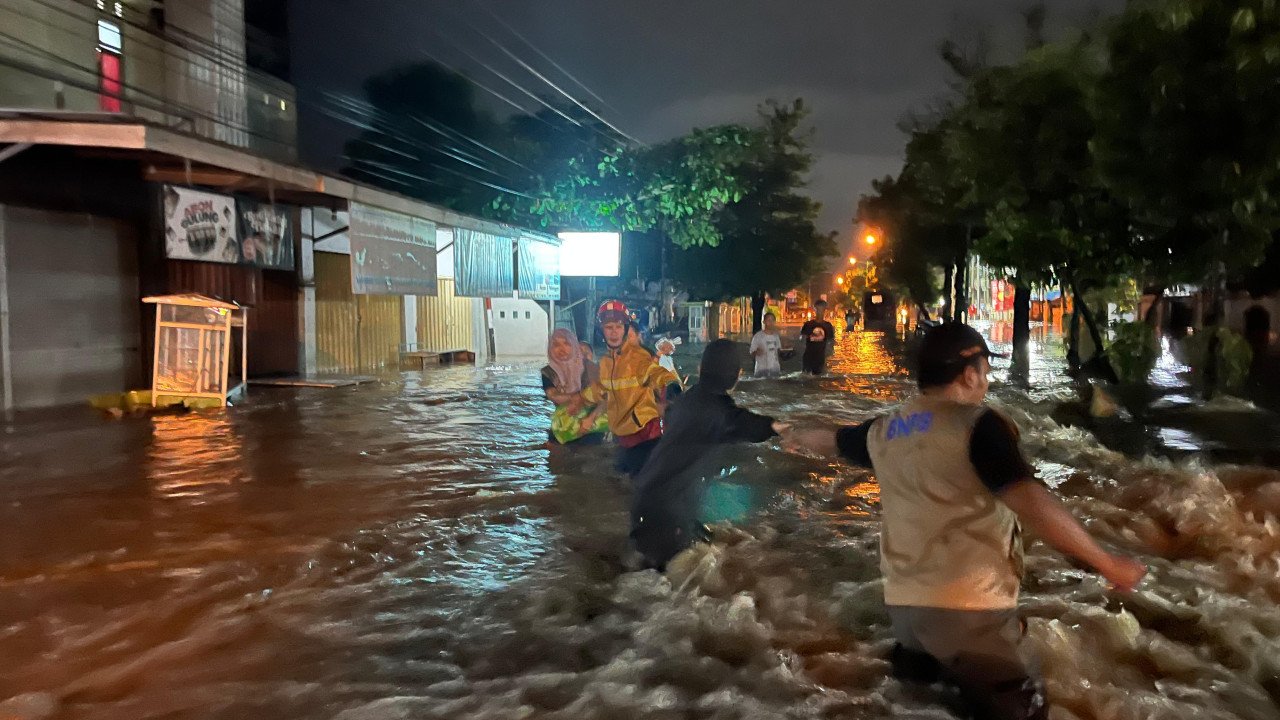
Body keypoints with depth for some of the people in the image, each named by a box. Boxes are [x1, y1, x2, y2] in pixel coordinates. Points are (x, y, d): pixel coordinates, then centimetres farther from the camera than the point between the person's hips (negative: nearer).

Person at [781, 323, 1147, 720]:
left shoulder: (884, 429, 9)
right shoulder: (976, 424, -11)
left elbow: (833, 440, 29)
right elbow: (1029, 501, -22)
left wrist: (798, 436, 50)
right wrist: (1106, 562, -15)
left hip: (903, 601, 7)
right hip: (967, 607, -7)